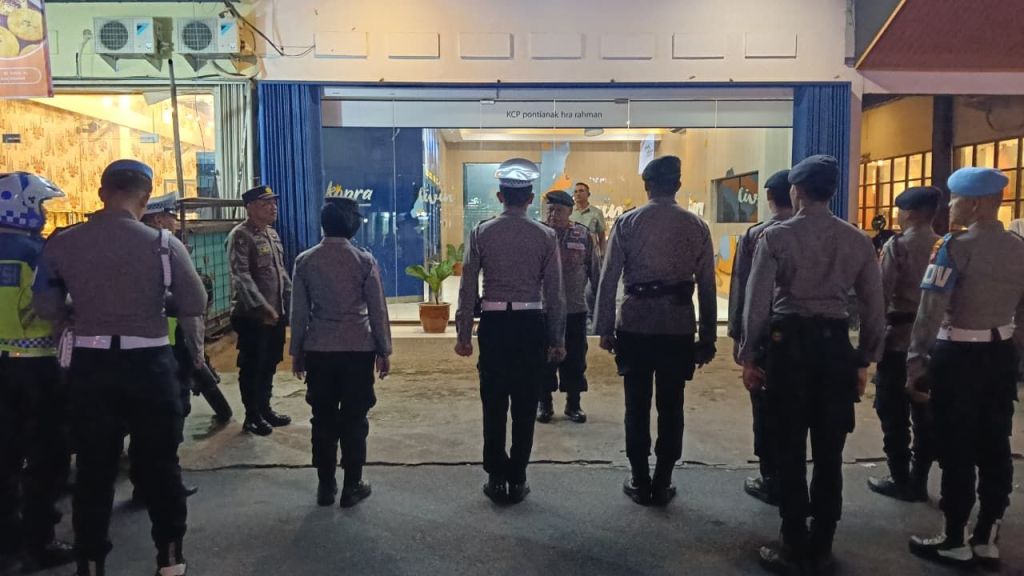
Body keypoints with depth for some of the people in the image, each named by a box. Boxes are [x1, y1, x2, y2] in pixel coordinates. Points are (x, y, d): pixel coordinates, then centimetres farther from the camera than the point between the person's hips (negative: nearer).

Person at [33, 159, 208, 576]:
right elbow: (195, 305, -8)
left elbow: (46, 308, 0)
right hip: (149, 363, -2)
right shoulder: (162, 243, -12)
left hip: (90, 364, 2)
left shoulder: (61, 244, -3)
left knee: (93, 467, 15)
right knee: (159, 463, 13)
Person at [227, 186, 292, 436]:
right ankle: (252, 417, 16)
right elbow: (241, 276, -21)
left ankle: (265, 409, 29)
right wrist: (262, 306, -27)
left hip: (277, 313, 8)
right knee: (252, 368, 4)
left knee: (269, 365, 16)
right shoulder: (240, 236, -12)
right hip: (253, 316, -8)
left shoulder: (272, 234, 14)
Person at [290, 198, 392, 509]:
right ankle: (352, 485, 15)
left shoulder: (305, 261, -1)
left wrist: (296, 351, 13)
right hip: (358, 349, -2)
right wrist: (384, 350, 6)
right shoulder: (364, 260, -6)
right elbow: (377, 310, -3)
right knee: (354, 418, 8)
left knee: (323, 418, 12)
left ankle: (326, 485, 21)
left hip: (318, 350, 2)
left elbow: (298, 312, 3)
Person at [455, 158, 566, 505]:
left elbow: (468, 287, 0)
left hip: (493, 323, 0)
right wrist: (557, 340, 8)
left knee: (494, 405, 10)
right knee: (525, 407, 9)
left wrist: (464, 334, 7)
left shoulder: (481, 233, 0)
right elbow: (554, 292, 1)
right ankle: (517, 480, 17)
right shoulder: (546, 236, 0)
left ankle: (496, 478, 19)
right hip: (531, 324, 0)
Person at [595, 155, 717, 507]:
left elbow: (609, 280, -3)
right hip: (679, 328, 1)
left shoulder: (627, 223, -1)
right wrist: (707, 338, 10)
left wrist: (605, 328, 3)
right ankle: (662, 484, 17)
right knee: (671, 407, 9)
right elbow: (707, 287, 4)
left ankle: (640, 482, 18)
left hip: (635, 326, -1)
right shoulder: (697, 227, 3)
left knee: (638, 406, 9)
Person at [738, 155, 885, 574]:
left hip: (789, 341, -3)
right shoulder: (857, 240, 5)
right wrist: (865, 360, 15)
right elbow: (873, 306, 6)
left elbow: (757, 301, -7)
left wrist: (749, 356, 0)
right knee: (829, 451, 12)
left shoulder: (776, 237, -5)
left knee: (790, 448, 7)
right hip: (835, 342, 3)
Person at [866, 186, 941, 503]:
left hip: (899, 337, -6)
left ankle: (900, 480, 10)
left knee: (894, 412, 4)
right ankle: (918, 480, 19)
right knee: (926, 412, 11)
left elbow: (881, 293, -13)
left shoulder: (897, 245, -9)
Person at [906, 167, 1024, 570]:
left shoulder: (957, 246, -15)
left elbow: (931, 310, -17)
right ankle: (987, 540, 23)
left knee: (956, 450, 3)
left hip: (958, 356, -6)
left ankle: (955, 542, 15)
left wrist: (916, 361, -11)